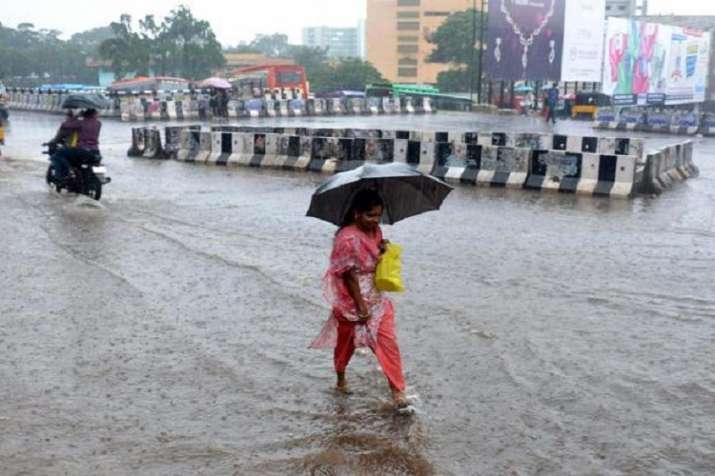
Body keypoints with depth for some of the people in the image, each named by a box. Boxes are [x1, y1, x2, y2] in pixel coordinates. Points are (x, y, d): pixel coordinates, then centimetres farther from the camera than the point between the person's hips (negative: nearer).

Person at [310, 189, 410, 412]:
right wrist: (361, 307, -18)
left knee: (388, 343, -1)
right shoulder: (347, 239, -25)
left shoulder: (375, 231, -2)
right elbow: (350, 276, -21)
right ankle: (341, 380, 41)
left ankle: (398, 392, 5)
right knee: (346, 343, 16)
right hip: (352, 300, -6)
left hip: (375, 298, 6)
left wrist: (383, 250, -11)